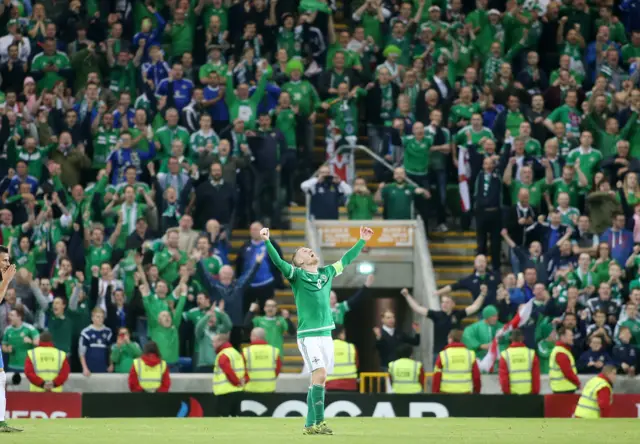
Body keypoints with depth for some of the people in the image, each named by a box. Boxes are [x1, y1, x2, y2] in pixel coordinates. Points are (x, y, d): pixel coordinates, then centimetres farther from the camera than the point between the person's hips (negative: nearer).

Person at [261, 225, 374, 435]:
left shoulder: (327, 273, 15)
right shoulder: (297, 275, -1)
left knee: (317, 380, 6)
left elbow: (346, 259, 27)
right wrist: (267, 241, -30)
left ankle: (310, 425, 11)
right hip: (308, 335, -6)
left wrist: (362, 241, 32)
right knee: (320, 374, -18)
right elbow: (278, 261, -16)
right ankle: (320, 422, -18)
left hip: (326, 334, 6)